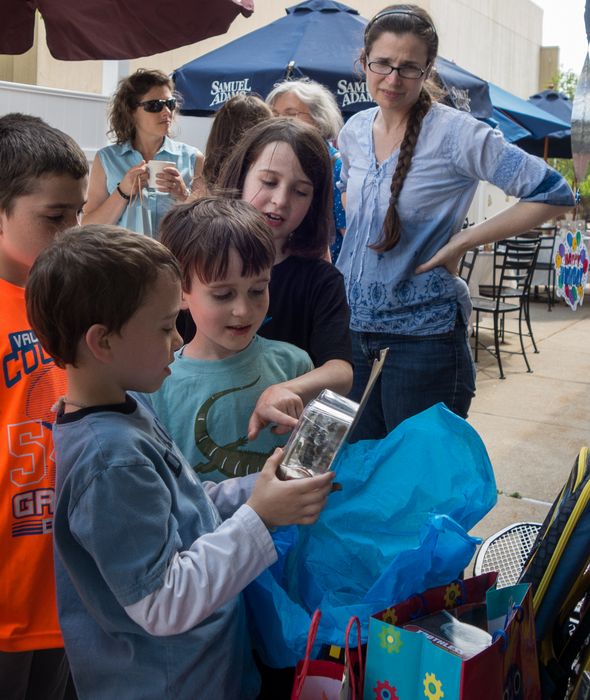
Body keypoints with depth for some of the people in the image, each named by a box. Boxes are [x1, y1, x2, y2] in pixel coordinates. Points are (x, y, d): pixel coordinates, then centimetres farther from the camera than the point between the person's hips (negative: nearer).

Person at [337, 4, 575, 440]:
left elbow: (552, 193, -14)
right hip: (351, 324, 6)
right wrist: (353, 240, 10)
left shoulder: (455, 133, -13)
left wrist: (463, 240, -16)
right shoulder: (353, 131, 6)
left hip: (422, 334, -6)